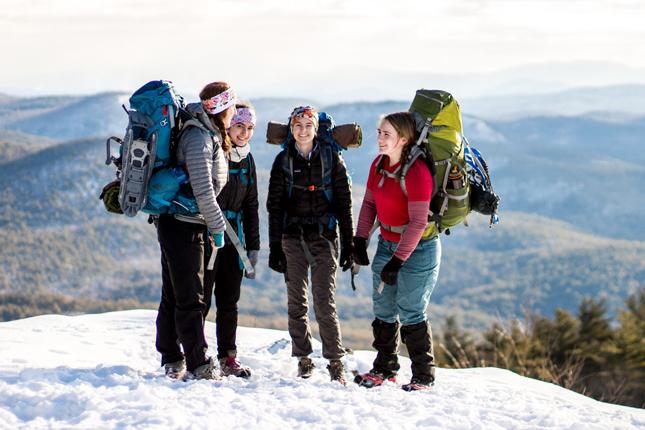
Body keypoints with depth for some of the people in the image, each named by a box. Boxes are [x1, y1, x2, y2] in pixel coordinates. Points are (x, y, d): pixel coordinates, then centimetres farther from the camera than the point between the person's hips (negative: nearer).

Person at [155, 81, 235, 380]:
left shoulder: (210, 136, 13)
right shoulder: (198, 137, -17)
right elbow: (203, 190, -22)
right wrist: (218, 227, -15)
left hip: (192, 225, 10)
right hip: (184, 226, -10)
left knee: (174, 297, 14)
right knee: (190, 299, -8)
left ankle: (172, 361, 22)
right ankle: (198, 366, -6)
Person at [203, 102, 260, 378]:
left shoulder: (247, 161, 12)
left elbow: (250, 206, 17)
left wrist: (253, 248, 13)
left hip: (233, 237, 6)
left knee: (229, 300, 9)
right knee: (201, 298, -5)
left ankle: (228, 357, 16)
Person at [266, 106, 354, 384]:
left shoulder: (331, 158, 3)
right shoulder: (284, 160, 6)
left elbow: (344, 203, 4)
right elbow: (275, 205, 7)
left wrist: (348, 245, 0)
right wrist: (275, 247, 1)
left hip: (323, 236, -2)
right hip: (292, 238, 2)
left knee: (325, 303, -9)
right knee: (296, 302, 4)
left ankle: (335, 362, -3)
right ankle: (303, 359, 14)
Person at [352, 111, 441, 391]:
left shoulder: (416, 171, -23)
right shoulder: (379, 164, 0)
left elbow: (418, 222, -24)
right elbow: (369, 203, 12)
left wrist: (397, 260, -25)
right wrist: (360, 240, 2)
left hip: (418, 249, -7)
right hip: (387, 243, 7)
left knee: (410, 312, -6)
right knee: (383, 308, 11)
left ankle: (423, 375, 7)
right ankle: (385, 368, 25)